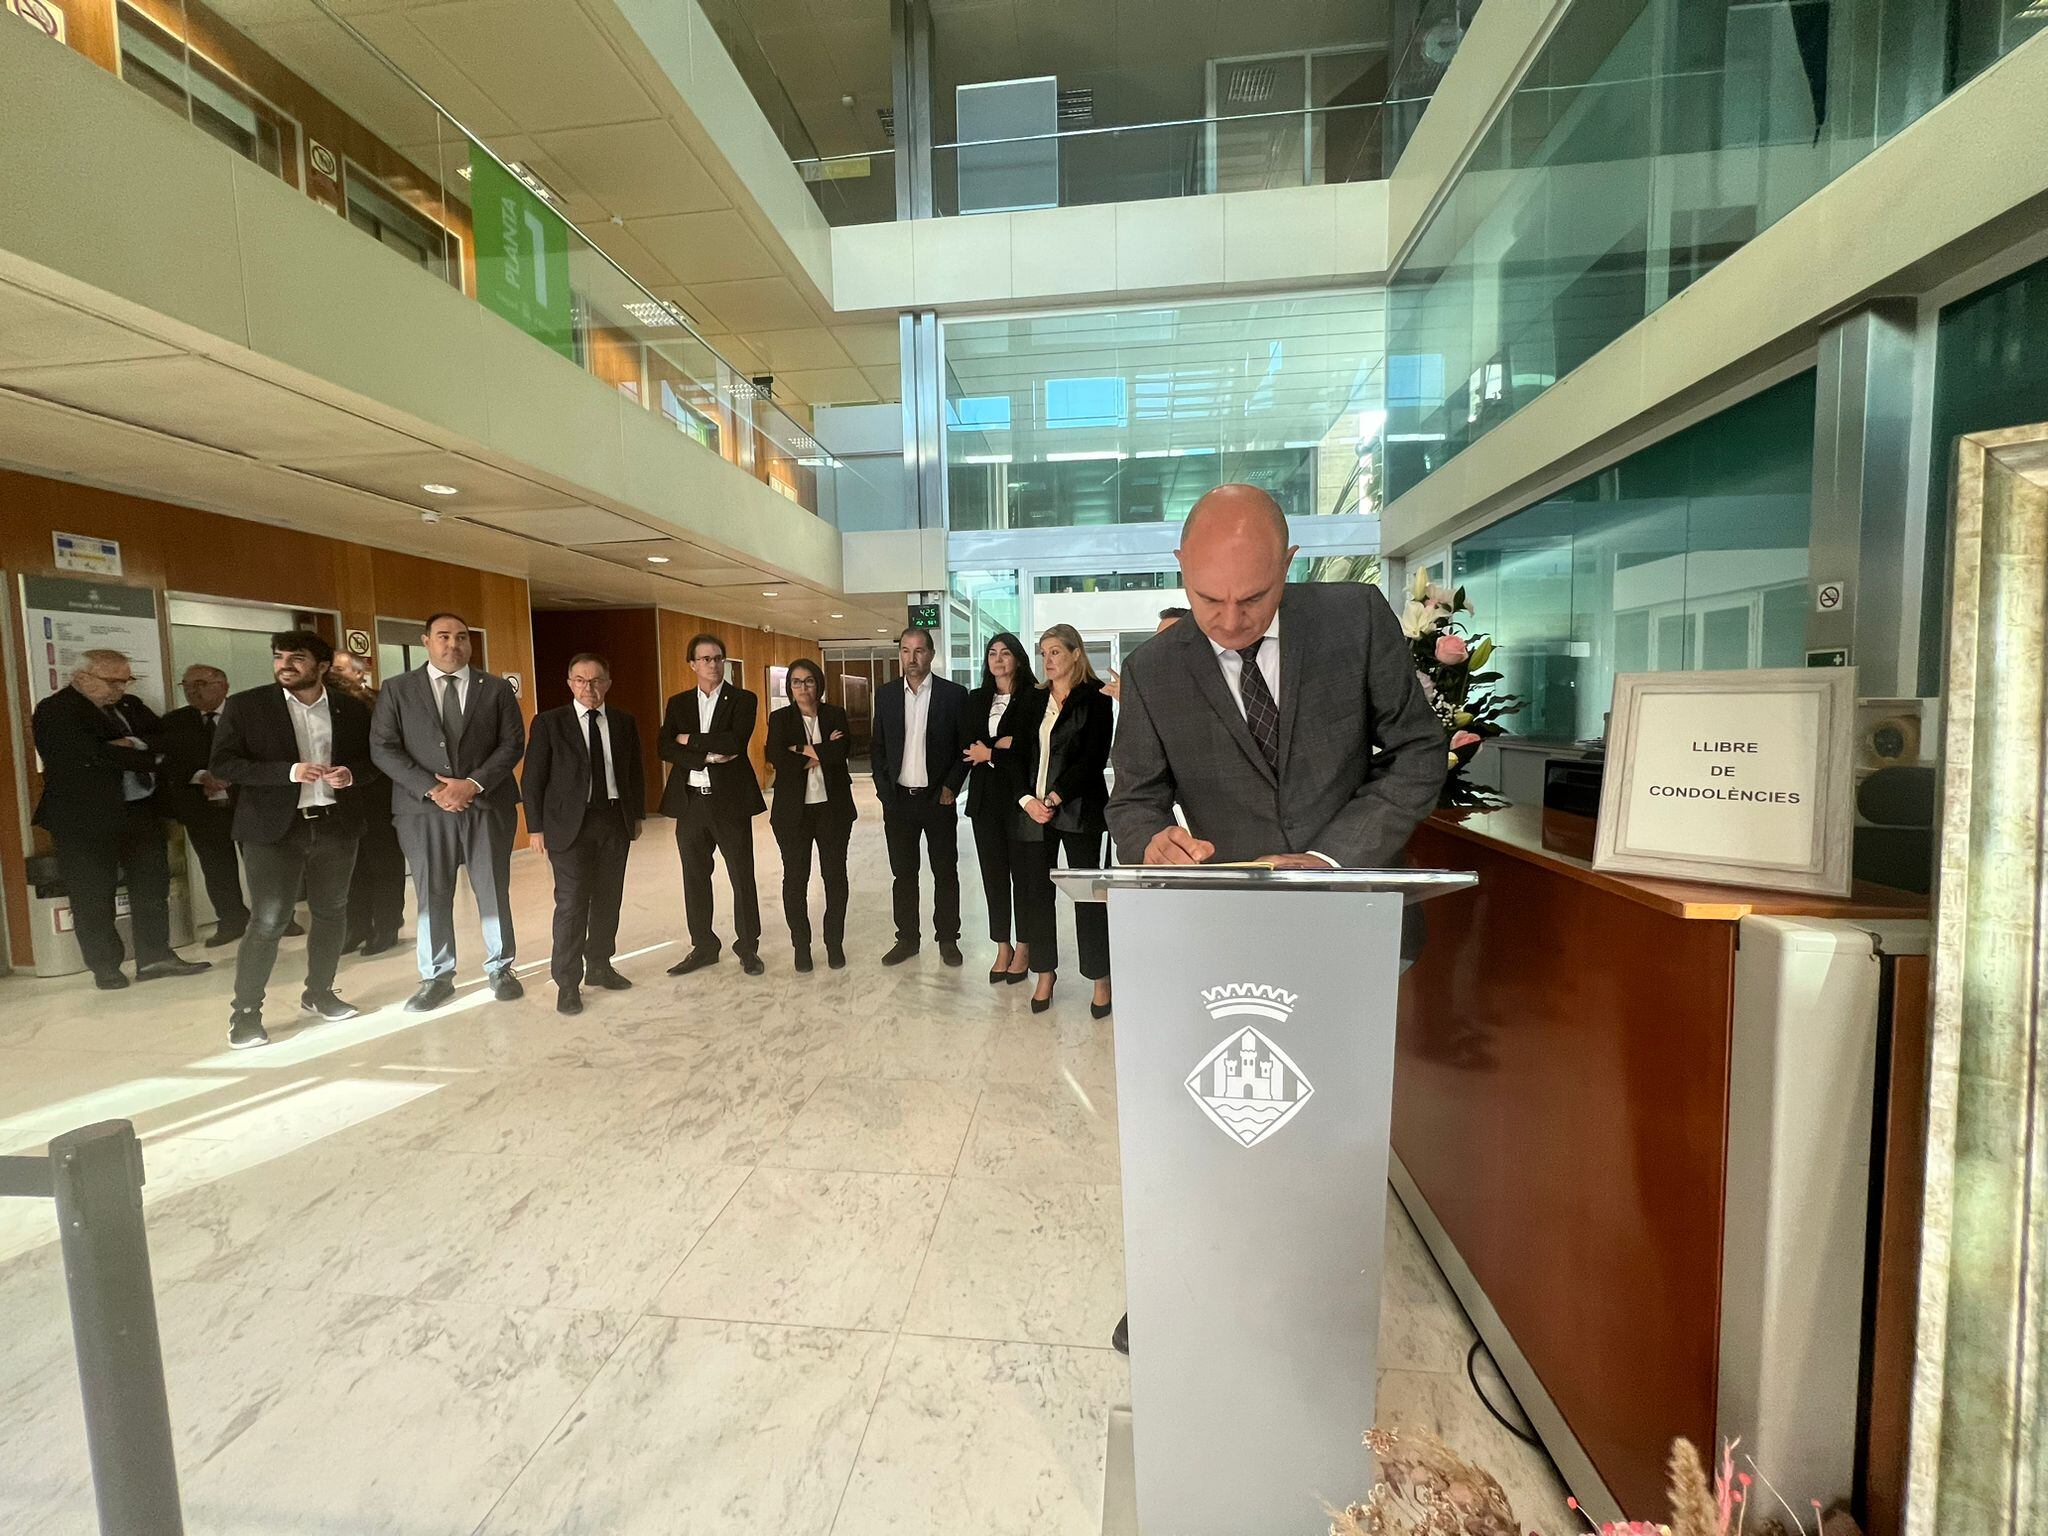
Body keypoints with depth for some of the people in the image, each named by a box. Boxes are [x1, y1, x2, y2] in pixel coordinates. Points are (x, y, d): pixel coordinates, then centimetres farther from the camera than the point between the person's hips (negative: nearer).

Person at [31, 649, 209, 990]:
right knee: (93, 896, 4)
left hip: (141, 811, 6)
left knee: (152, 884, 8)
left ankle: (154, 956, 16)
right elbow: (93, 755, -20)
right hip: (86, 818, -5)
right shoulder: (54, 711, -8)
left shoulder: (130, 706, 12)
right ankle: (104, 967, 15)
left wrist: (134, 744, -15)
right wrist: (149, 759, -11)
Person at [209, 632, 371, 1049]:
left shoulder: (351, 709, 5)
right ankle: (246, 1011, 10)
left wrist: (351, 772, -10)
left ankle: (318, 993, 27)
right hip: (273, 827, -3)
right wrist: (288, 771, -20)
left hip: (336, 825, 3)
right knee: (268, 920, -5)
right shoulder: (245, 705, -2)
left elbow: (371, 757, 13)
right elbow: (221, 764, -7)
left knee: (331, 913, 11)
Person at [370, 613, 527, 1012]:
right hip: (423, 808, 0)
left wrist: (473, 783, -12)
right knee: (431, 896, 7)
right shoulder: (397, 690, 7)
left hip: (487, 805, 0)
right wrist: (430, 789, -12)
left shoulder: (497, 689, 7)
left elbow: (512, 744, 0)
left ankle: (499, 969, 20)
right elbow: (382, 749, 0)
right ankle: (436, 977, 21)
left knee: (494, 892, 6)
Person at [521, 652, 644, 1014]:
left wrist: (636, 815, 12)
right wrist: (537, 827, -4)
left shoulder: (624, 723, 8)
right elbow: (532, 778, -1)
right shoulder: (549, 722, -1)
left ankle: (599, 966, 25)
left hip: (615, 820, 4)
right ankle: (567, 982, 7)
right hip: (570, 822, -3)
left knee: (608, 899, 10)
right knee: (572, 902, -5)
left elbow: (635, 772, 15)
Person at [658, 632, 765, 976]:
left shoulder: (743, 700, -1)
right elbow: (665, 749, -3)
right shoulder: (678, 703, 10)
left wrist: (689, 739, -9)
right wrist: (707, 756, -16)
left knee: (742, 878, 4)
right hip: (690, 802, 4)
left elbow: (736, 741, -17)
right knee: (695, 879, 12)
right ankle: (703, 947, 26)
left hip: (730, 801, -4)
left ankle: (748, 948, 18)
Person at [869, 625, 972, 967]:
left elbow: (966, 746, -2)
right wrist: (884, 790, 1)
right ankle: (906, 938, 23)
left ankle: (947, 938, 21)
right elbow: (877, 747, 10)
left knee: (945, 872, 7)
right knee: (903, 873, 11)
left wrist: (951, 787, -9)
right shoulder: (886, 696, 6)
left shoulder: (954, 694, -4)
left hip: (937, 798, -3)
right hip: (898, 799, 3)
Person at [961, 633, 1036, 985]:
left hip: (1021, 794, -4)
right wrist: (1004, 743, -10)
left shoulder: (1033, 697, -2)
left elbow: (1034, 745, -11)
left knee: (1024, 872, 2)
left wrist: (990, 753, -5)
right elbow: (970, 747, 6)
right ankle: (1003, 948, 18)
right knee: (993, 872, 7)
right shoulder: (976, 699, 14)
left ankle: (1023, 949, 14)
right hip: (986, 796, 4)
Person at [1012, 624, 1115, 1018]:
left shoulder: (1095, 698, -3)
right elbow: (1022, 754, 9)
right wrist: (1027, 799, -6)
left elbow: (1093, 758, -10)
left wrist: (1054, 799, -15)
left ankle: (1101, 979, 12)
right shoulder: (1035, 700, 13)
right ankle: (1045, 973, 20)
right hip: (1033, 808, 5)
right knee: (1038, 890, 7)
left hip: (1078, 809, -5)